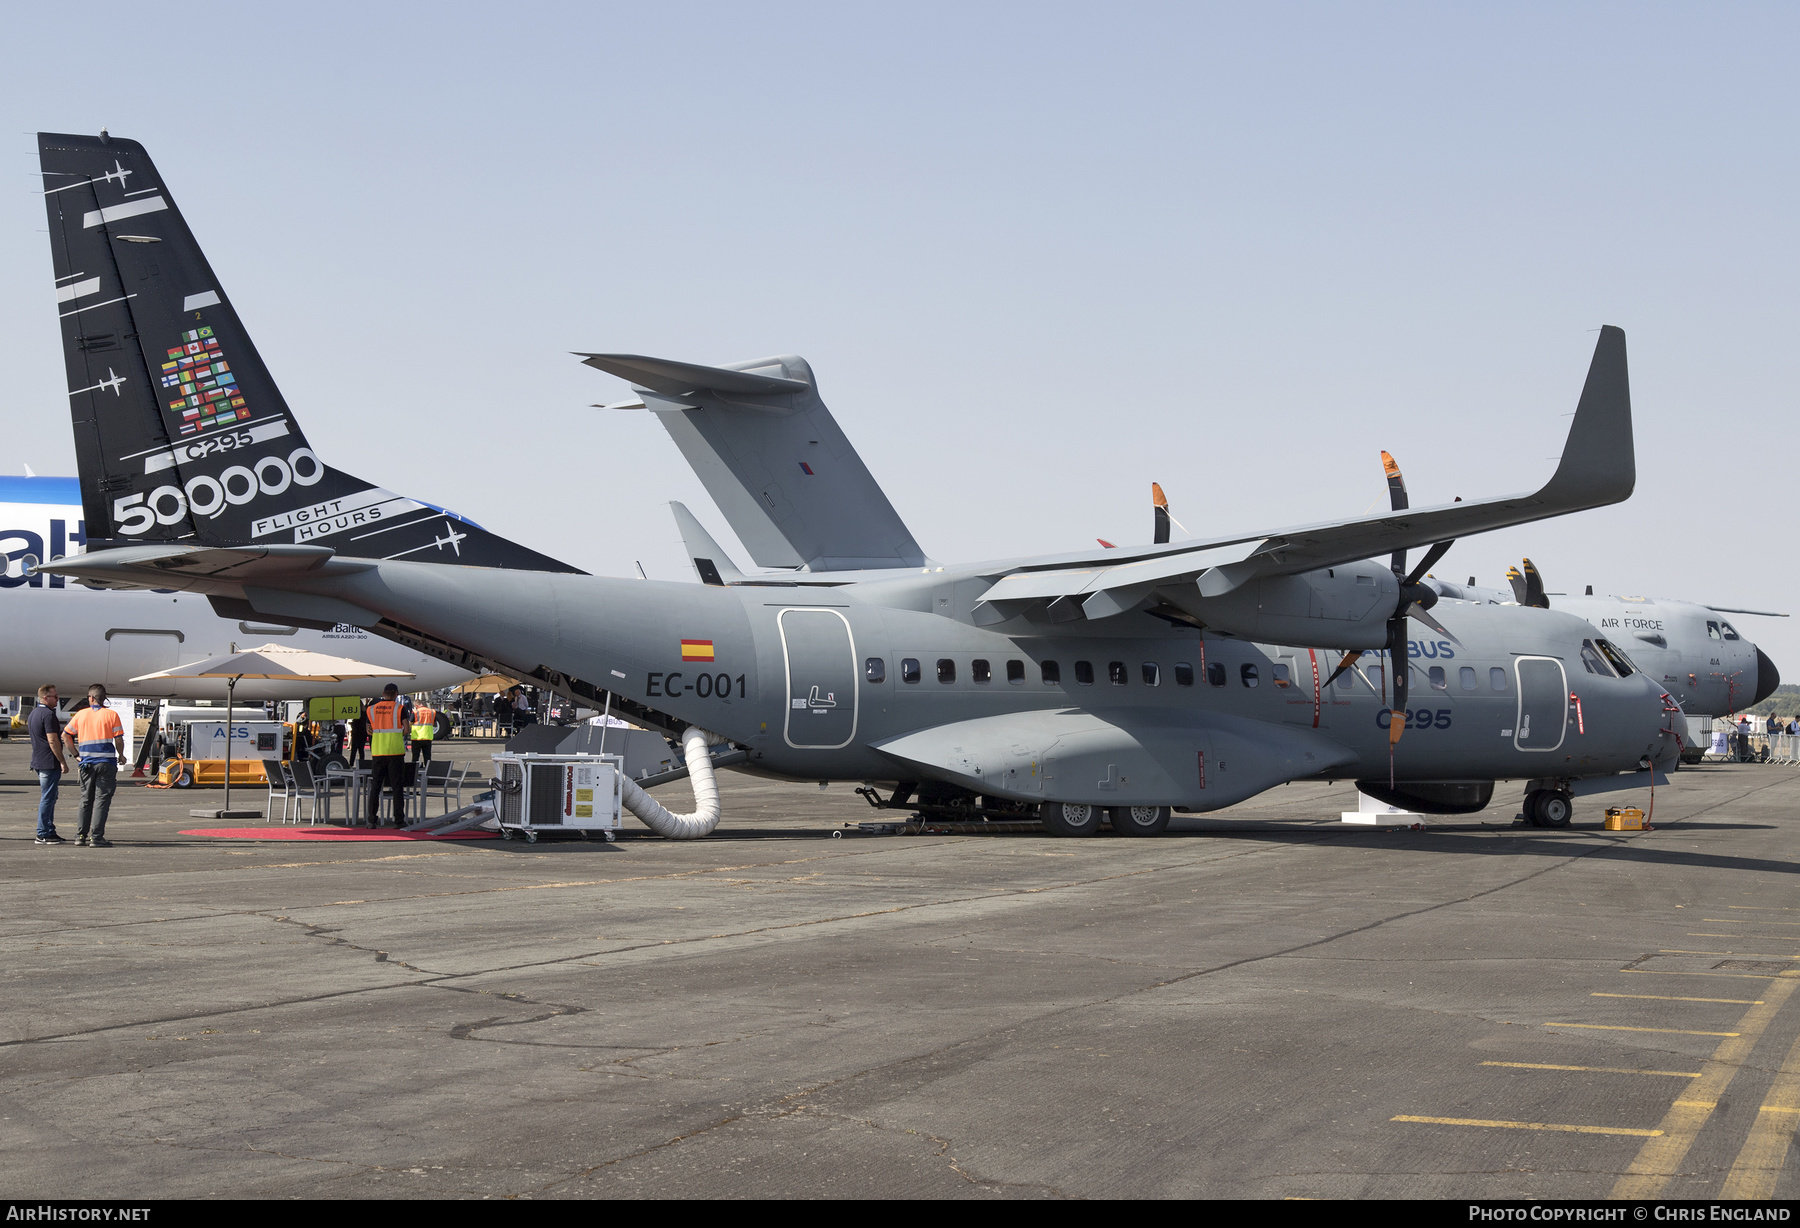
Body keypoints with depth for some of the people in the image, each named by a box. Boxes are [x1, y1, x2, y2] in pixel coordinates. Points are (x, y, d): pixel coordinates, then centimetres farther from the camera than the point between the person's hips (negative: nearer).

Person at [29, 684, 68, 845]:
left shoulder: (33, 713, 16)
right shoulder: (48, 715, -15)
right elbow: (52, 741, -20)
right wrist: (63, 762, -17)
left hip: (38, 761, 10)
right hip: (50, 763, -10)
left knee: (49, 798, 15)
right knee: (47, 798, -7)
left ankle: (49, 832, 18)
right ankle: (43, 834, -6)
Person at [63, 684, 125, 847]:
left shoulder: (81, 714, 7)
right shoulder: (111, 715, -2)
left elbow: (65, 736, 10)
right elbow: (119, 740, -6)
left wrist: (76, 753, 18)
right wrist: (121, 756, 10)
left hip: (87, 763, 3)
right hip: (106, 762, -3)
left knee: (86, 799, 13)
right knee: (101, 800, -2)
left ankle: (80, 836, 10)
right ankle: (96, 837, -6)